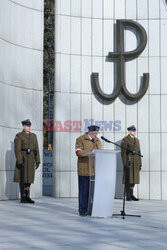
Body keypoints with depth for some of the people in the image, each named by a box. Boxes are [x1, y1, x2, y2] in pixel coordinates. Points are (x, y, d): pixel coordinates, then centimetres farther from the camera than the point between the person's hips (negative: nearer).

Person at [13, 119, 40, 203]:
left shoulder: (33, 136, 12)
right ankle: (22, 198, -1)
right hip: (22, 159, -6)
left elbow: (36, 149, 11)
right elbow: (17, 149, -12)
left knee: (29, 178, 6)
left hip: (30, 160, 6)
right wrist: (19, 161, -20)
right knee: (23, 179, -5)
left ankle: (27, 197, 10)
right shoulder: (19, 136, -7)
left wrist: (37, 161, 5)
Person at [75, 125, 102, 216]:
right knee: (84, 191, -3)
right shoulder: (80, 139, 0)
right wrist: (90, 152, -21)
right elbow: (78, 152, -11)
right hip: (84, 170, -5)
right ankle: (83, 210, 3)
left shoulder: (98, 141, 18)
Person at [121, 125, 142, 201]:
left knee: (133, 179, 7)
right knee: (128, 179, -6)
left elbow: (138, 152, 16)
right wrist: (125, 164, -18)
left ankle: (131, 195, 12)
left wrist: (140, 163, 11)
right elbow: (123, 152, -11)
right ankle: (128, 196, -3)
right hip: (128, 162, -7)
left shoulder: (137, 140, 15)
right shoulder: (125, 140, -7)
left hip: (135, 163, 7)